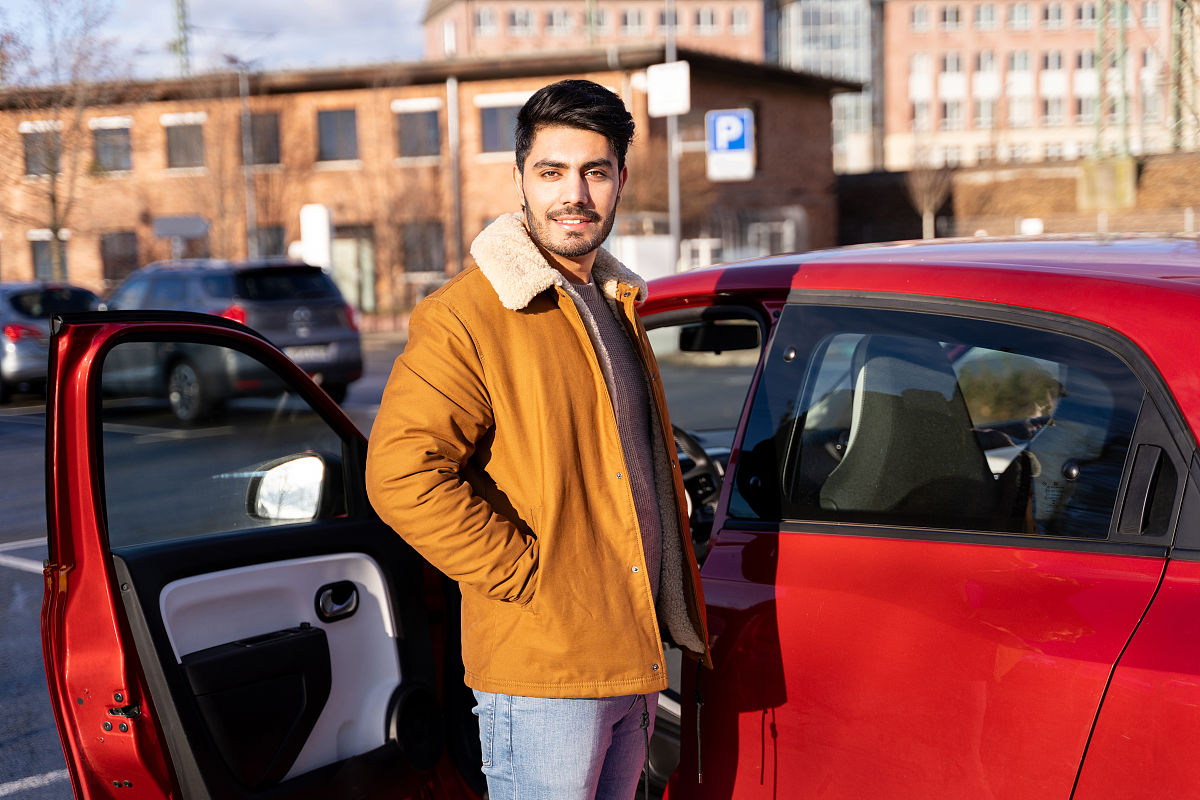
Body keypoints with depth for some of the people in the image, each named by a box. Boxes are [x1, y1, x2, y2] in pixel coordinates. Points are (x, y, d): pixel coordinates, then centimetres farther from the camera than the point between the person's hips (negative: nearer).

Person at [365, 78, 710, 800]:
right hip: (541, 671, -8)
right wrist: (527, 574, -19)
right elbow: (401, 473, -22)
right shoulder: (467, 316, -13)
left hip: (635, 655, 8)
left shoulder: (617, 305, 14)